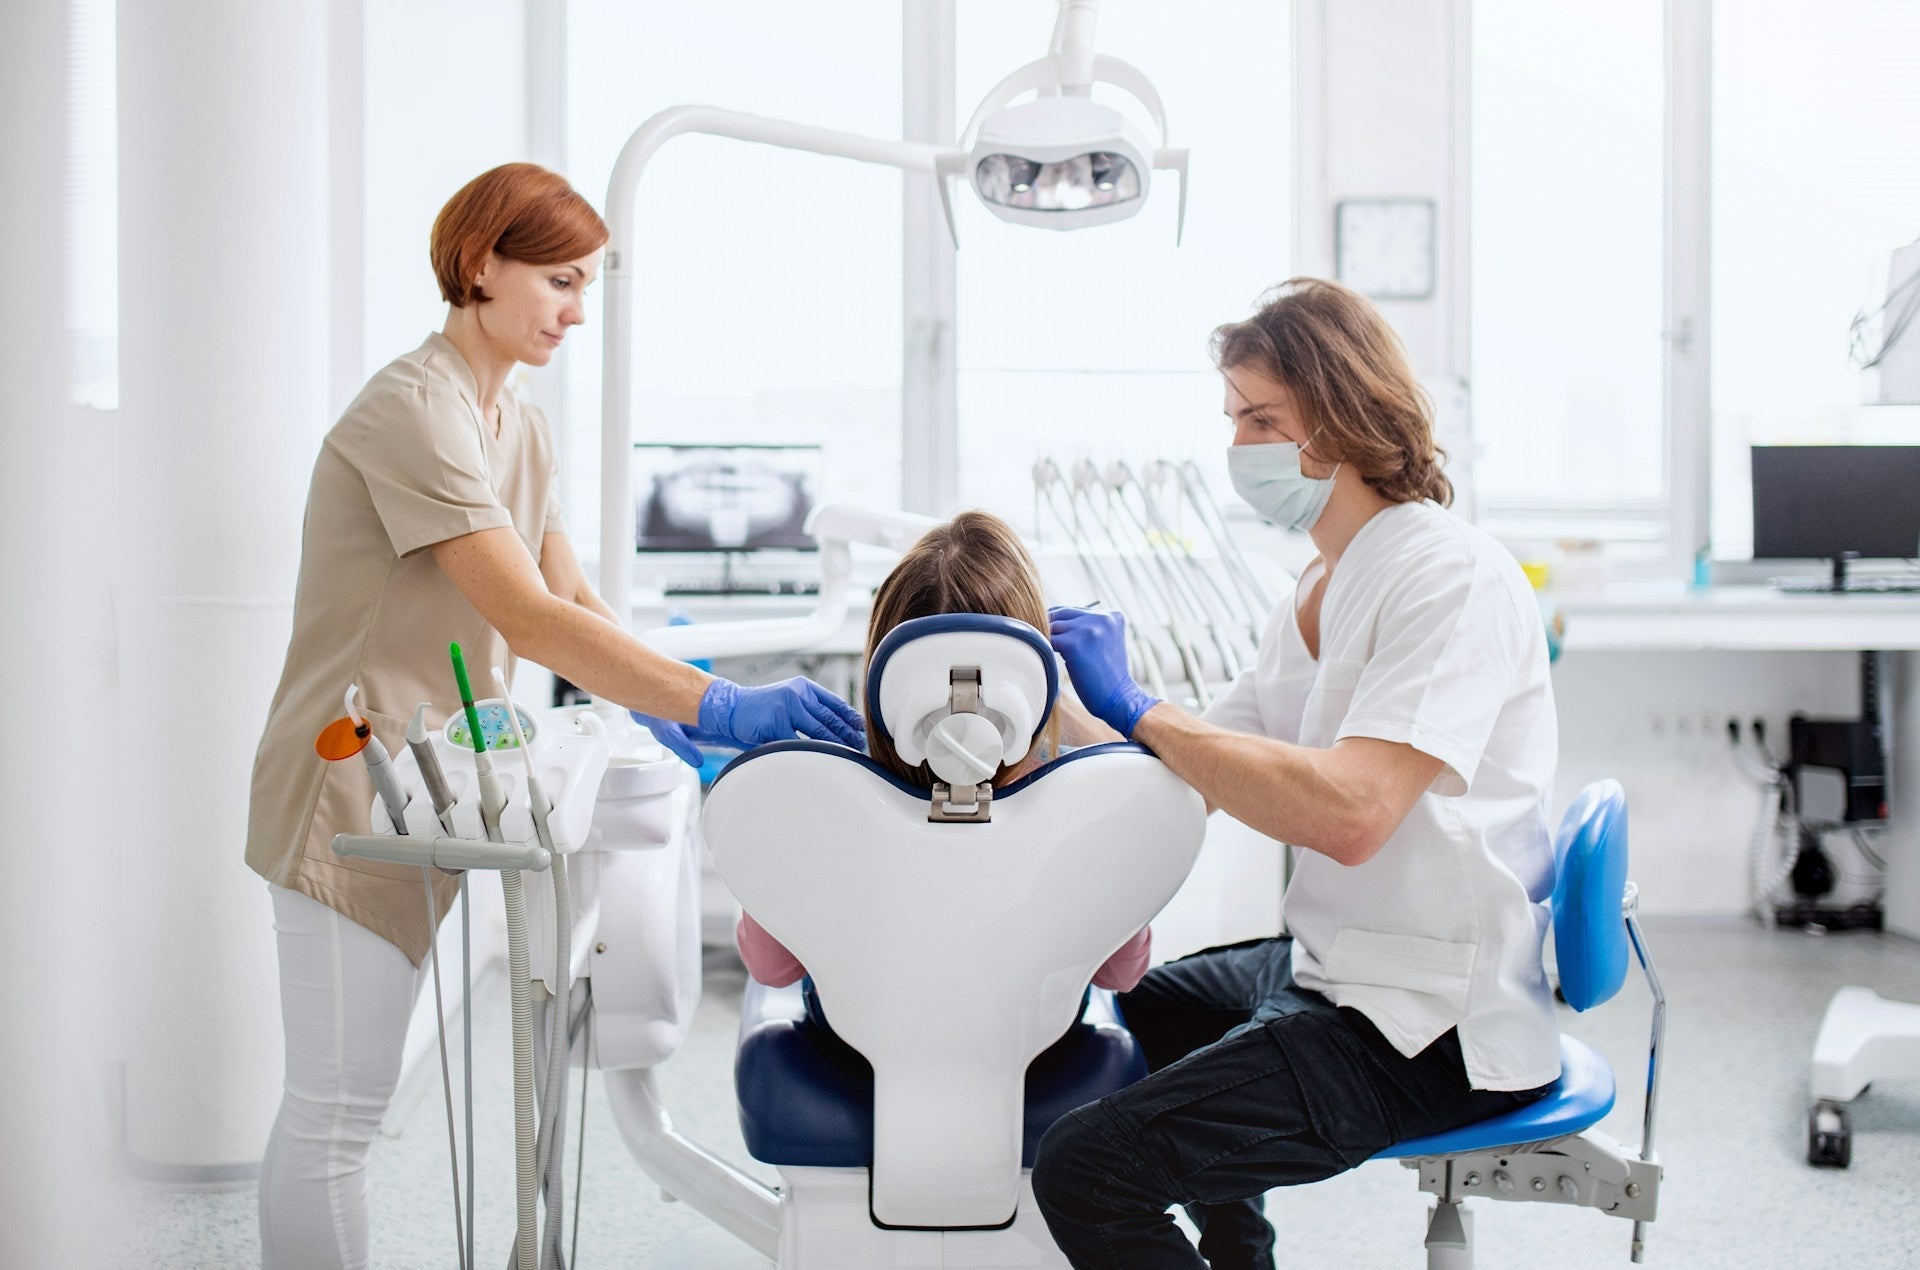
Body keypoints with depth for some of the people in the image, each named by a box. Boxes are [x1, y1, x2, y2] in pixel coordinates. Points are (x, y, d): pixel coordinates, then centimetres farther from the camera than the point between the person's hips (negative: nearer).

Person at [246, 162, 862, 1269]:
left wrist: (673, 715, -7)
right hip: (350, 792, -10)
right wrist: (722, 706, -31)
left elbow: (577, 606, 9)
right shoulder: (413, 412, -17)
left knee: (332, 1099, 15)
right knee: (340, 1105, -5)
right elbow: (527, 619, -26)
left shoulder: (519, 429, 14)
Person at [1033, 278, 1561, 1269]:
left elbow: (1347, 812, -31)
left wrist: (1136, 709, -26)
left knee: (1084, 1169, -20)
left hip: (1434, 1032, -11)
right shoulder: (1325, 588, 13)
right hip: (1335, 968, 11)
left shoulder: (1452, 575, -18)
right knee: (1142, 1012, 34)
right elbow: (1208, 769, 13)